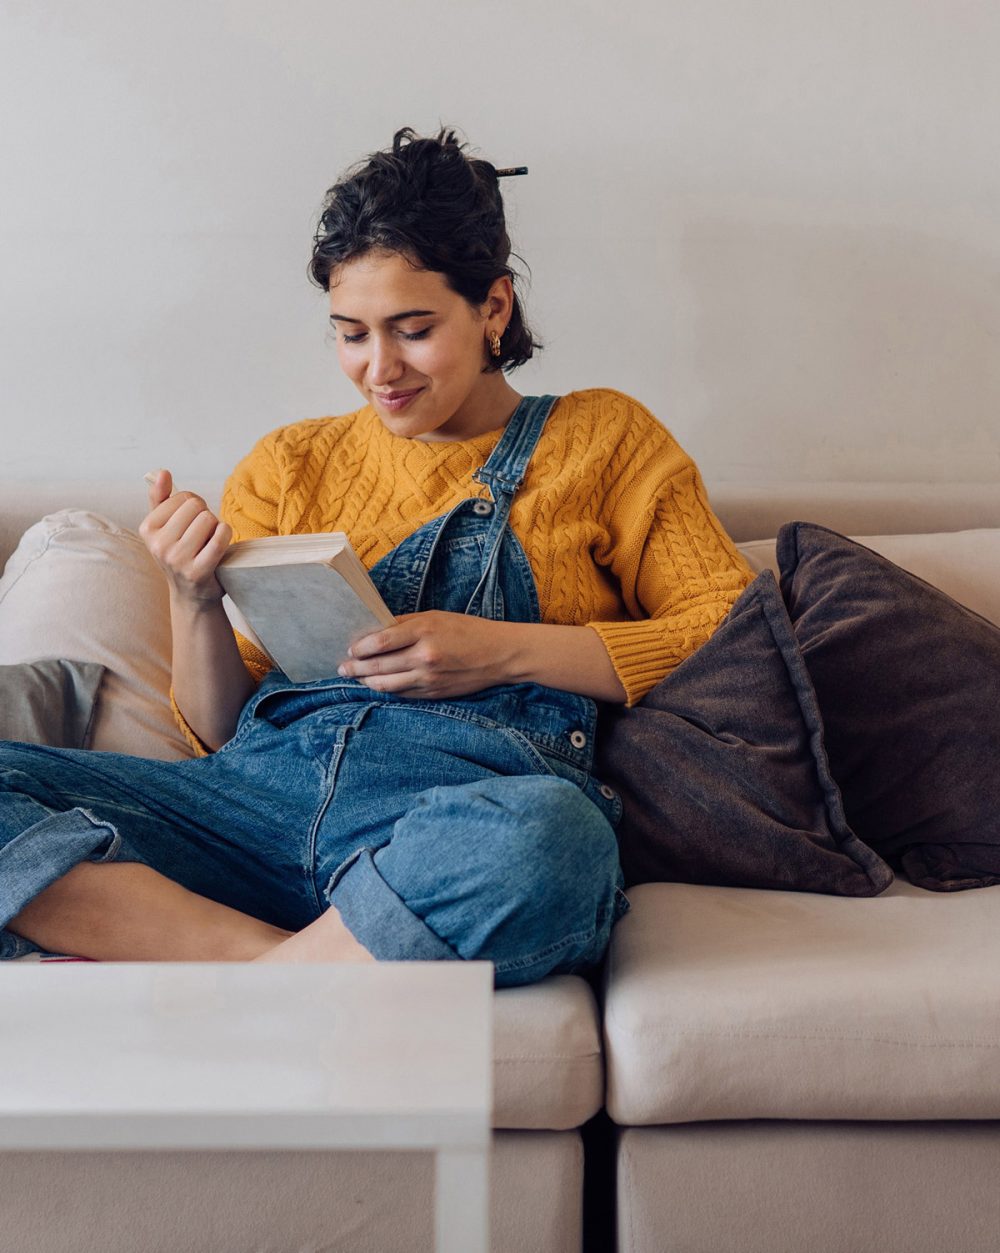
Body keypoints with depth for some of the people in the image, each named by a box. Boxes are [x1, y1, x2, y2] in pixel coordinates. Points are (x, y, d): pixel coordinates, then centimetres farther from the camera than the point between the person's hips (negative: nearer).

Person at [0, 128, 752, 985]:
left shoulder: (601, 438, 17)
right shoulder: (289, 466, 23)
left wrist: (507, 652, -6)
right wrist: (194, 601, 0)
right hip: (268, 786, 3)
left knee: (542, 842, -41)